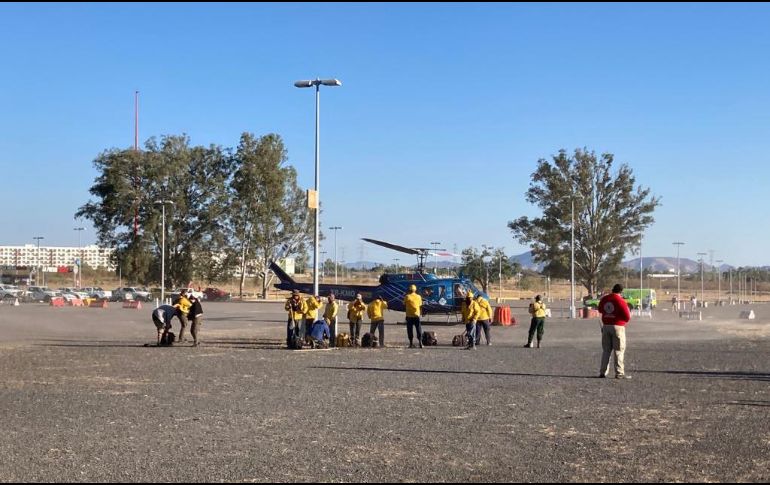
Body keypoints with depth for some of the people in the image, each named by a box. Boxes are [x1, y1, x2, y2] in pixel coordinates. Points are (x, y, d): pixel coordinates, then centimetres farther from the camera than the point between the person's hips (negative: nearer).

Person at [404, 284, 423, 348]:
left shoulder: (407, 297, -5)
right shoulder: (419, 297, 2)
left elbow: (404, 306, 2)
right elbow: (420, 306, 7)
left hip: (409, 316, -2)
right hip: (417, 315, 2)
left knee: (410, 330, 4)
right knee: (419, 329, 8)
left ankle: (411, 343, 2)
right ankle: (420, 342, 0)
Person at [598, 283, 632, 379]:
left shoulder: (604, 299, 5)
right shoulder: (620, 301, -12)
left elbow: (600, 309, 24)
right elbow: (627, 317, -11)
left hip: (606, 326, 5)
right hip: (618, 327, -5)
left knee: (606, 350, 13)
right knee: (619, 351, 0)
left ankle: (603, 372, 12)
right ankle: (619, 373, -2)